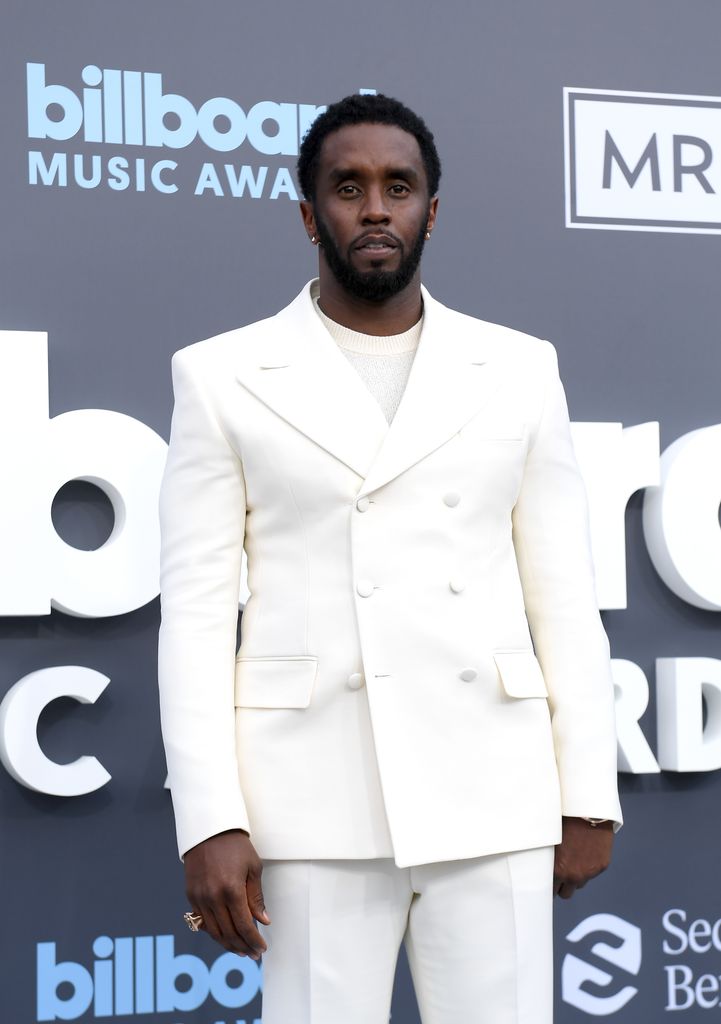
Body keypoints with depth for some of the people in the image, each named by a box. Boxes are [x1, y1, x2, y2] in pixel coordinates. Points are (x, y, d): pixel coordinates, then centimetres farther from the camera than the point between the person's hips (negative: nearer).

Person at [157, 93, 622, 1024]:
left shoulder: (518, 370, 8)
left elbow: (562, 597, 8)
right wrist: (208, 822, -9)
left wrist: (589, 797, 4)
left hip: (490, 793, 2)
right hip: (316, 798, -1)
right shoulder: (225, 377, 3)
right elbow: (196, 610, -1)